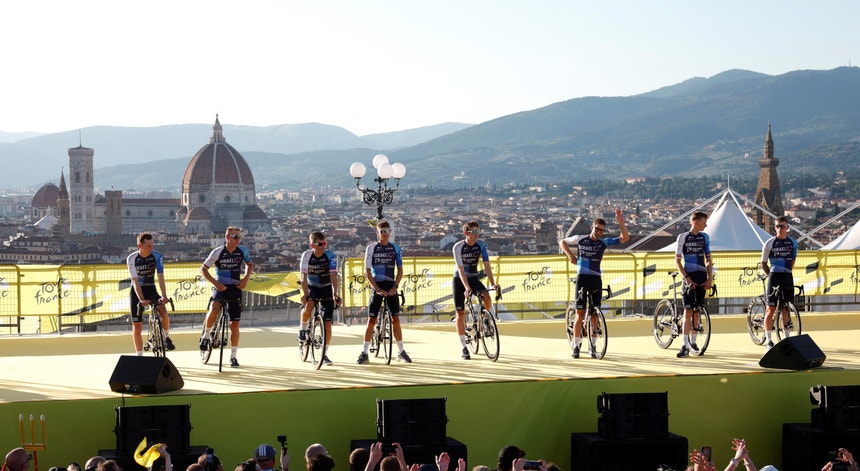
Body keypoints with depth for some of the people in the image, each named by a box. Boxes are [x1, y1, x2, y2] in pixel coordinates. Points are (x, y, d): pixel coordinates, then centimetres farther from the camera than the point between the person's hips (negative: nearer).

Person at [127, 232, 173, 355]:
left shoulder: (157, 256, -15)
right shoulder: (132, 259, -18)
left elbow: (160, 277, -19)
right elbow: (135, 281, -24)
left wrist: (164, 296, -33)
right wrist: (141, 300, -37)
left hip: (151, 289, 1)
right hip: (137, 291, -1)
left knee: (163, 312, -26)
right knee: (137, 326, -2)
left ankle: (167, 337, -1)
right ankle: (139, 355, 8)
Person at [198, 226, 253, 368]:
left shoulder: (242, 251, -1)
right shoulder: (218, 252, -10)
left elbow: (249, 265, 18)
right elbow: (203, 269, -4)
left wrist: (245, 278, 0)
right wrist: (215, 283, -16)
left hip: (235, 288, 3)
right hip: (220, 287, -3)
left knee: (234, 324, 3)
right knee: (214, 309, -33)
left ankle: (233, 356, 14)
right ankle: (206, 335, -6)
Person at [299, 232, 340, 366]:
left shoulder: (330, 256, -19)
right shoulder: (306, 255, -17)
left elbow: (333, 276, -25)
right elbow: (304, 277, -22)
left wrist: (335, 294, -36)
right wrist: (305, 294, -34)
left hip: (326, 288, 0)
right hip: (311, 287, 0)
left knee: (327, 322, -5)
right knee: (308, 306, -33)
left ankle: (325, 355, 5)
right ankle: (303, 329, -2)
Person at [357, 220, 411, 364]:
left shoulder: (395, 248, 4)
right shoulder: (371, 248, -2)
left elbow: (400, 270, 8)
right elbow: (367, 271, -4)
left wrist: (395, 286, -6)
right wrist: (377, 288, -12)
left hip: (391, 288, 2)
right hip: (377, 287, -2)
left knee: (396, 320, 3)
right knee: (371, 320, -3)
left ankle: (401, 352, 11)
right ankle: (364, 353, 1)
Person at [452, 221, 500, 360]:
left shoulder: (481, 245, -12)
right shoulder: (458, 247, -20)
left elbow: (486, 265, -14)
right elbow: (461, 269, -26)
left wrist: (493, 283, -26)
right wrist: (467, 287, -38)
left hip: (474, 277, 2)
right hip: (460, 280, -2)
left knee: (487, 298, -28)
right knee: (460, 314, -1)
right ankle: (464, 348, 5)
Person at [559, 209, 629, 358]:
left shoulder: (604, 243, 1)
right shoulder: (580, 239, 1)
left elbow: (625, 238, -7)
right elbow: (562, 242, 17)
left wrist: (620, 222, -20)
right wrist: (570, 255, 3)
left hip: (596, 279, 1)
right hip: (582, 278, -1)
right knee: (580, 314, -2)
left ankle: (592, 347, 12)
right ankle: (576, 346, 5)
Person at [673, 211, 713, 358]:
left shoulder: (705, 237, 7)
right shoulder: (683, 237, -4)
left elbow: (708, 260, 12)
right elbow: (677, 261, -5)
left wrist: (710, 278, 1)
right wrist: (687, 278, -14)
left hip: (702, 278, 4)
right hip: (689, 277, -4)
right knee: (688, 311, -8)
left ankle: (693, 342, 18)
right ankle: (685, 345, -9)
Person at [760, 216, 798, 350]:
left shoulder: (793, 243, 6)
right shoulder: (770, 243, -3)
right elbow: (764, 264, 4)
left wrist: (787, 272, 13)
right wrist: (771, 276, 2)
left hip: (787, 278, 3)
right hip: (774, 277, -3)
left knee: (786, 310, 7)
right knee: (771, 309, -2)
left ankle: (787, 338, 15)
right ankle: (769, 341, 2)